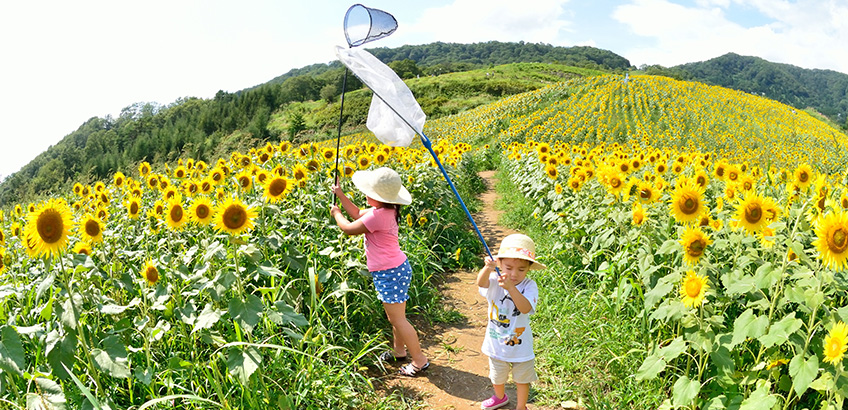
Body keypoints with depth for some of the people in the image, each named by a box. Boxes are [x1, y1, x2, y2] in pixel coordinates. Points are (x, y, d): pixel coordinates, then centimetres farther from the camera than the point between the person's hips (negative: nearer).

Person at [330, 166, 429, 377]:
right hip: (396, 268, 10)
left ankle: (419, 360, 9)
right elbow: (358, 214, 19)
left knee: (398, 319, 0)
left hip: (390, 273, -10)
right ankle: (399, 350, 38)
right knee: (394, 316, 22)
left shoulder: (378, 215, -26)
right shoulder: (387, 210, 4)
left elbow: (348, 228, -14)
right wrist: (340, 195, 18)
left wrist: (336, 213, 4)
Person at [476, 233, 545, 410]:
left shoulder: (529, 286, -20)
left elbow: (526, 308, -38)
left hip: (520, 344, -2)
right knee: (497, 377, 27)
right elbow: (481, 282, -41)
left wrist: (511, 288, -52)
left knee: (522, 379, 20)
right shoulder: (495, 281, -17)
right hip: (496, 342, 2)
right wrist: (488, 268, -62)